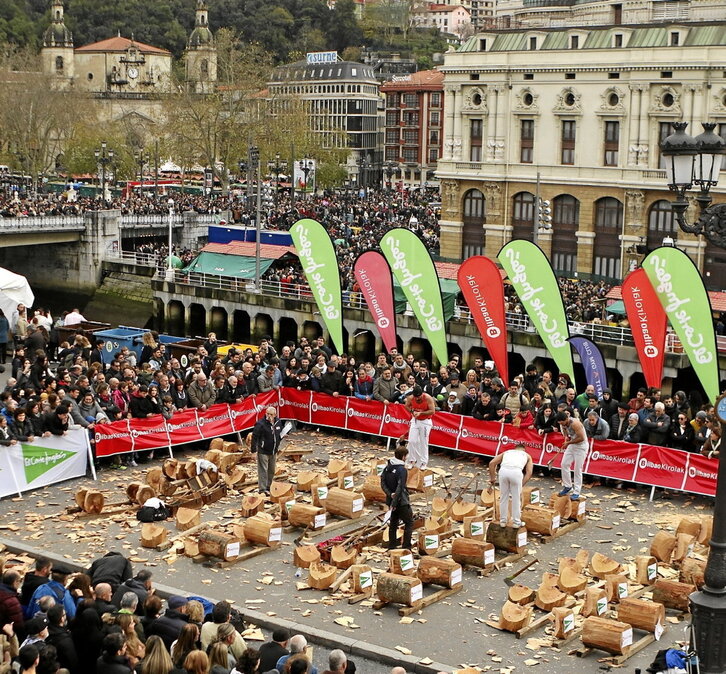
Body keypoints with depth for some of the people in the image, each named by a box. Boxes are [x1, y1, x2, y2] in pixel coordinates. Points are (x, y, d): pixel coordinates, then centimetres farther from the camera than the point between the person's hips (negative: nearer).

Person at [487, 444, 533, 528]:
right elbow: (529, 472, 17)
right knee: (516, 498, 14)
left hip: (503, 470, 2)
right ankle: (516, 522, 24)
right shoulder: (527, 455, 34)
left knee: (503, 497, 18)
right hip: (516, 472, -2)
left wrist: (492, 478, 28)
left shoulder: (506, 452, 37)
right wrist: (521, 484, 20)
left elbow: (492, 463, 23)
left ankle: (503, 521, 27)